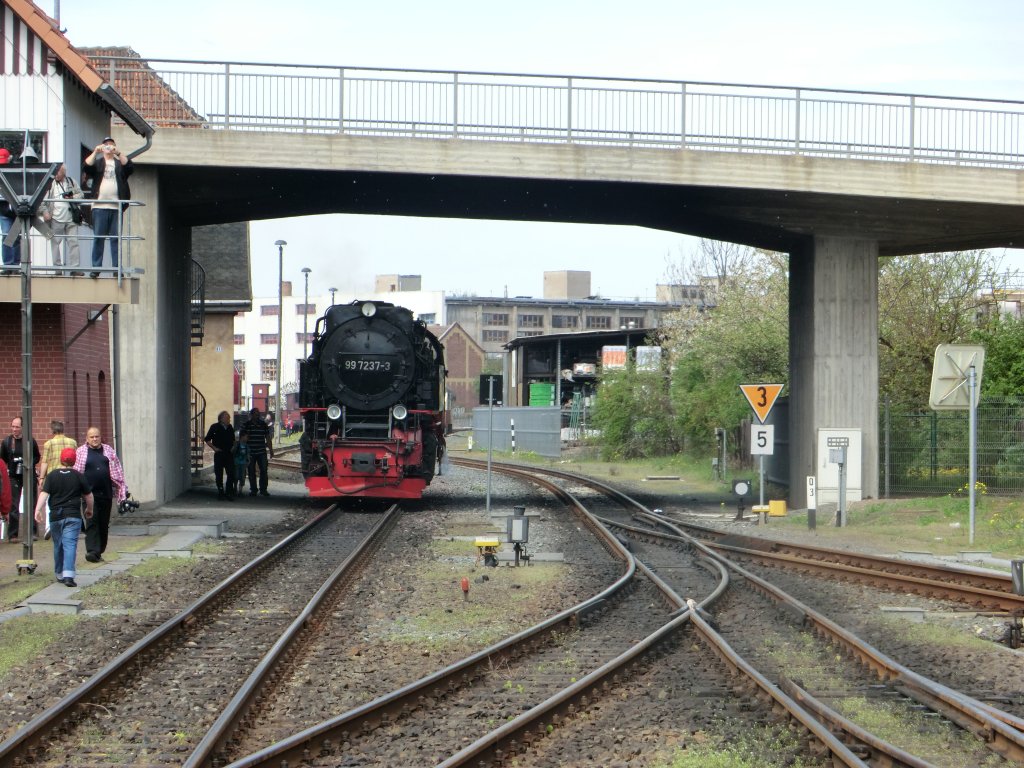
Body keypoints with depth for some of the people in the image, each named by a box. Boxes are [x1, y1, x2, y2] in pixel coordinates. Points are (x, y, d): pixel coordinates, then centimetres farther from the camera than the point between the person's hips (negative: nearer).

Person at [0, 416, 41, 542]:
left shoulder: (30, 441, -1)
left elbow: (37, 457, 7)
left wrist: (30, 463, -11)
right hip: (13, 477, 1)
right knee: (13, 505, -1)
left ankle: (32, 531, 9)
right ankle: (13, 534, 3)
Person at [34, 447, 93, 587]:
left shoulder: (52, 475, 2)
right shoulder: (78, 477, 1)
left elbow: (44, 493, -9)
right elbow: (89, 496, 9)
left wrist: (38, 509, -11)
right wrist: (89, 509, 26)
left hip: (55, 516, 2)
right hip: (73, 515, -2)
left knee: (58, 545, 16)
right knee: (70, 544, -8)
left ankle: (59, 574, 26)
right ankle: (68, 575, -23)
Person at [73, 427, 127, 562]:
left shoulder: (108, 451, 13)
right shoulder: (80, 452, 4)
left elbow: (117, 470, 15)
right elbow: (75, 473, 5)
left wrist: (123, 489, 11)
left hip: (106, 494, 4)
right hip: (89, 494, -3)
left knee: (104, 524, 7)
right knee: (92, 522, -13)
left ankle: (99, 551, 17)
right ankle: (92, 551, -20)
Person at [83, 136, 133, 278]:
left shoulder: (120, 162, 17)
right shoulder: (97, 162, 16)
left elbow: (130, 166, -4)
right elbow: (87, 166, -3)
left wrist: (118, 153, -14)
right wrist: (95, 152, -13)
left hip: (116, 206, 0)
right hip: (99, 206, 0)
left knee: (116, 238, -1)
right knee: (98, 238, -2)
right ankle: (96, 268, -2)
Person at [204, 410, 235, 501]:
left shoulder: (230, 428, 9)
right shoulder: (215, 427, -2)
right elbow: (207, 440, 2)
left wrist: (233, 448, 9)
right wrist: (214, 448, -5)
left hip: (229, 454, 3)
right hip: (219, 455, -3)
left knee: (231, 474, -5)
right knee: (219, 474, 3)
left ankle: (230, 493, 0)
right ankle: (220, 492, 13)